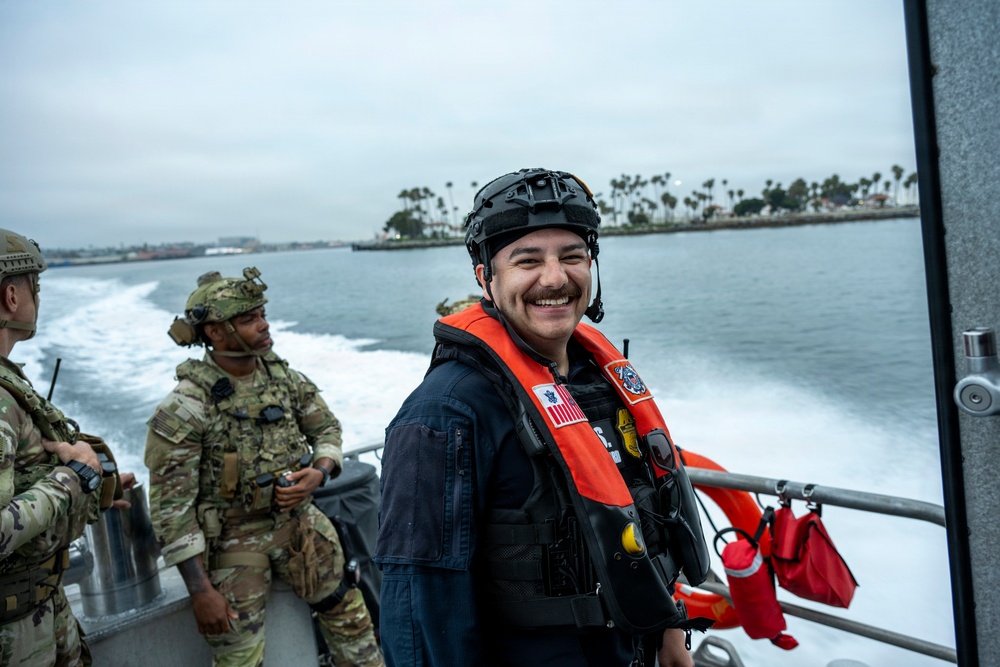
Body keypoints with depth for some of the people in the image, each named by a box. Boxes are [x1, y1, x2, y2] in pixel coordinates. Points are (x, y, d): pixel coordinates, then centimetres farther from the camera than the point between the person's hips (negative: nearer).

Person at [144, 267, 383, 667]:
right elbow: (171, 506, -17)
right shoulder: (184, 408, -19)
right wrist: (201, 591, -17)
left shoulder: (282, 376, -4)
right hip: (233, 540, -4)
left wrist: (319, 472, -13)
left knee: (345, 608, 13)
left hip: (296, 520, 5)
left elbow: (327, 428, 9)